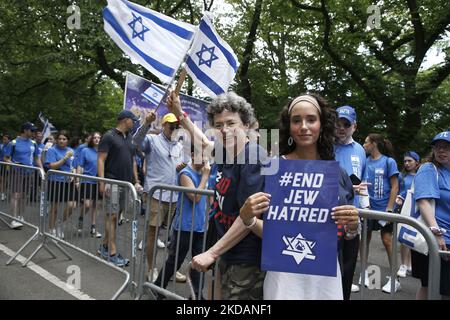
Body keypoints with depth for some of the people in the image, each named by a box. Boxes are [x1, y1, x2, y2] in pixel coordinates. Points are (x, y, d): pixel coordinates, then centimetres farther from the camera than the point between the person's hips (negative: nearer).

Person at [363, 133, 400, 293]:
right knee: (365, 238, 8)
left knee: (387, 240, 0)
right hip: (367, 207, 4)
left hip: (383, 208, -4)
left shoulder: (388, 161, -4)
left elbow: (395, 187, -5)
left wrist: (389, 209, -11)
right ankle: (364, 272, 23)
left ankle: (394, 278, 11)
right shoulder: (365, 161, 6)